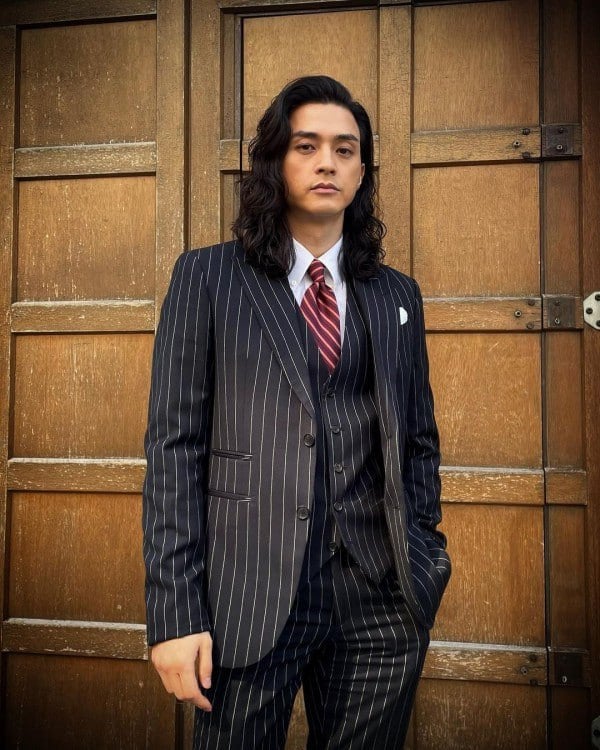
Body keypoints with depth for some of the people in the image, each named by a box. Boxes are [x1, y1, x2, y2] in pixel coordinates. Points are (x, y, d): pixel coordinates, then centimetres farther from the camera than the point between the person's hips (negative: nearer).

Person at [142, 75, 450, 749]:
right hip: (249, 593, -3)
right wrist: (174, 612, -9)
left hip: (381, 599, 3)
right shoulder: (207, 277, 1)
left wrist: (425, 563, 8)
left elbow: (419, 441, 15)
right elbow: (173, 446, -4)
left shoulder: (396, 296, 11)